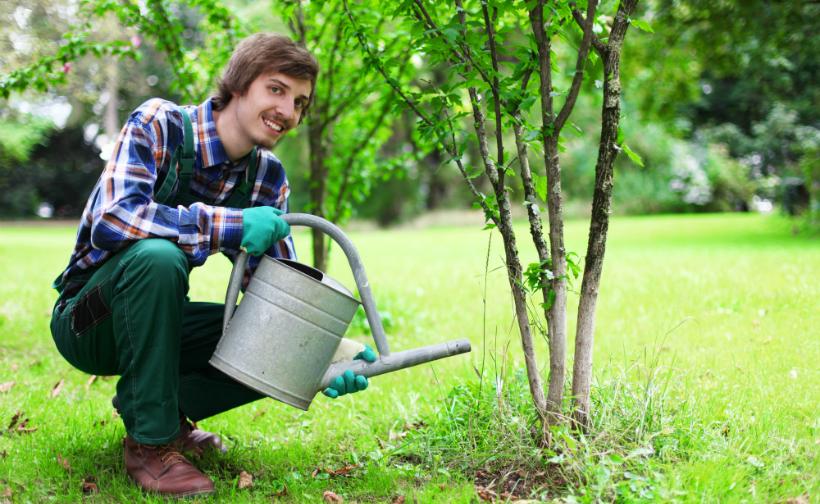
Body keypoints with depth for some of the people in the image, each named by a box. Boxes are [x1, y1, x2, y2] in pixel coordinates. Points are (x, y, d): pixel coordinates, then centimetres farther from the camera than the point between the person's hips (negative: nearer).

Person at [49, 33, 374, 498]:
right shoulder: (158, 123, -20)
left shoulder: (268, 175, -3)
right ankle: (149, 440, -23)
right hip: (88, 319, -5)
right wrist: (231, 225, -37)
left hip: (155, 314, 5)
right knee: (159, 255, -37)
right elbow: (110, 221, -35)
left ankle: (170, 408, 8)